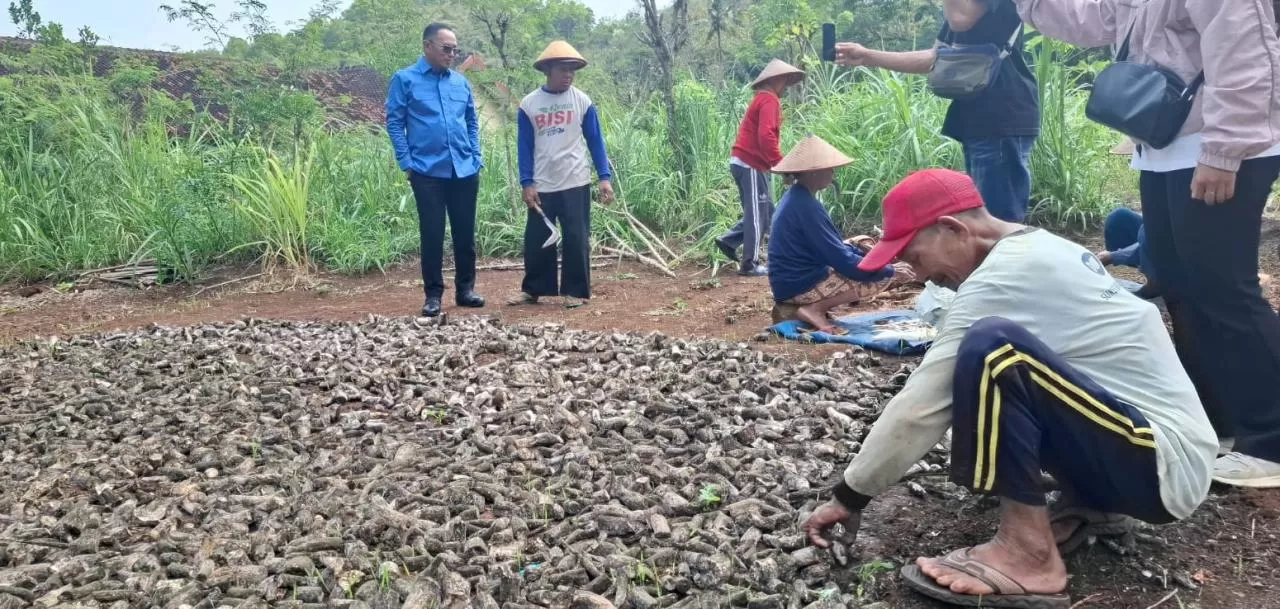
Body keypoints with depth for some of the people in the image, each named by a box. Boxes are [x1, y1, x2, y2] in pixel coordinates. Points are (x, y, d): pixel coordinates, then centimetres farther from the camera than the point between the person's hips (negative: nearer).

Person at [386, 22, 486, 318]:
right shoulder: (405, 80, -1)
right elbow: (394, 122, -2)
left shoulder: (461, 82, 10)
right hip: (427, 172, -4)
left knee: (465, 232, 9)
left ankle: (466, 288, 21)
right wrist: (406, 163, -7)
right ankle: (433, 294, 12)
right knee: (432, 234, 2)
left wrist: (476, 157, 8)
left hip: (465, 171, 4)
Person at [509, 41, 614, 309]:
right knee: (536, 239, 7)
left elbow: (595, 141, 2)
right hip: (542, 186, 1)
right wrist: (527, 183, -3)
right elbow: (525, 147, 3)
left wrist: (604, 177, -5)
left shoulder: (582, 101, 0)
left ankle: (575, 291, 11)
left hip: (575, 184, -1)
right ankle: (534, 289, 21)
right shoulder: (528, 104, 2)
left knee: (576, 238, 1)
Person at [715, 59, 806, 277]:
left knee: (763, 211, 16)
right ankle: (750, 264, 0)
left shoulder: (762, 99, 20)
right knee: (758, 214, -4)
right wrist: (780, 163, -23)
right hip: (752, 164, -10)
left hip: (745, 162, 10)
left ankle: (729, 241, 16)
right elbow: (766, 136, -25)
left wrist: (775, 161, 17)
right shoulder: (770, 100, -12)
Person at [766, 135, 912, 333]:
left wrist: (848, 244, 20)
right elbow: (841, 260, -19)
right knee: (882, 278, -9)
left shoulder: (795, 199, 10)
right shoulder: (806, 206, -19)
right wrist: (890, 272, -10)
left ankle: (795, 307, 9)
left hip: (791, 281, 10)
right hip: (801, 284, -10)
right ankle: (815, 309, -10)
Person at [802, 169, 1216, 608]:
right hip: (1159, 437, 10)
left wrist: (849, 496, -7)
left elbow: (923, 404, -16)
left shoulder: (1000, 277, -18)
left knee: (992, 349, -28)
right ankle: (1092, 504, 13)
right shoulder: (1041, 249, 10)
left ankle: (1030, 555, -19)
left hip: (1166, 462, -10)